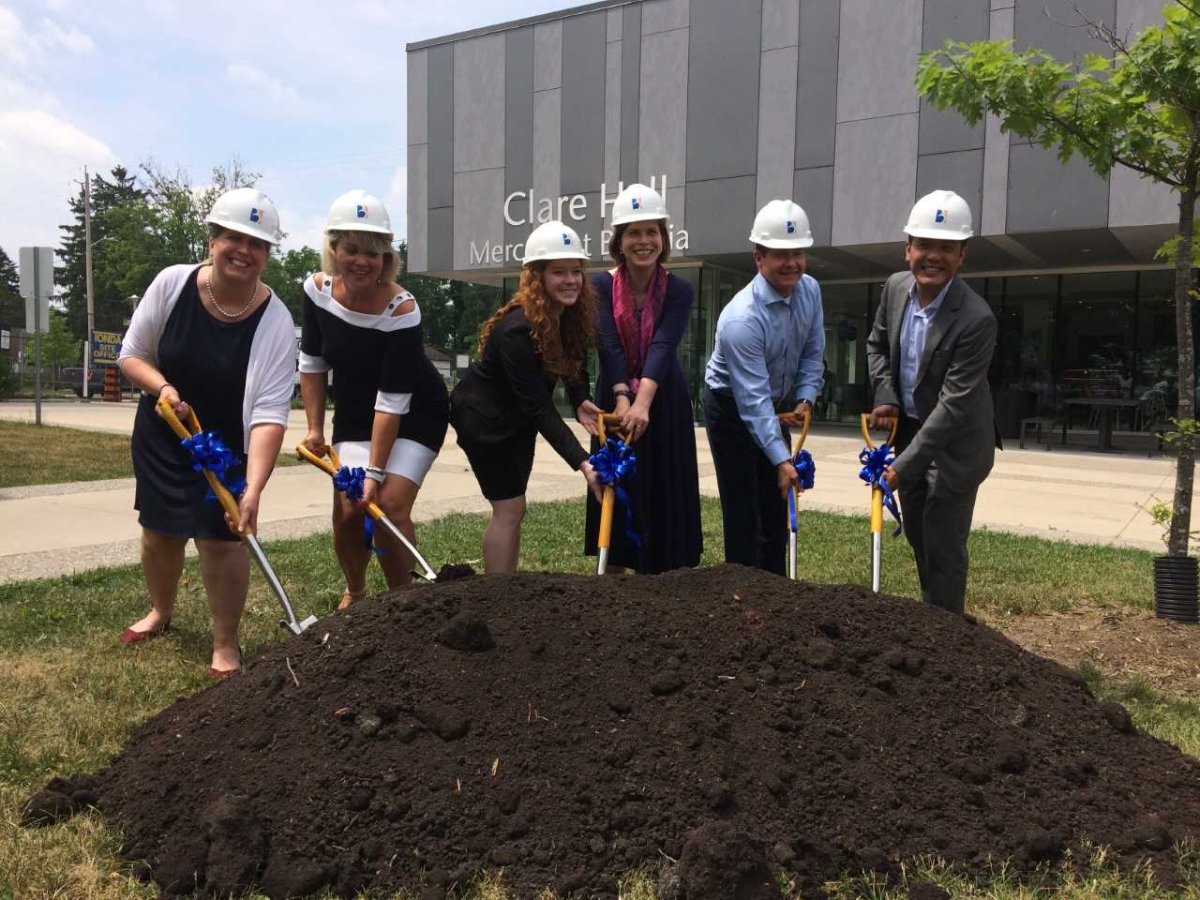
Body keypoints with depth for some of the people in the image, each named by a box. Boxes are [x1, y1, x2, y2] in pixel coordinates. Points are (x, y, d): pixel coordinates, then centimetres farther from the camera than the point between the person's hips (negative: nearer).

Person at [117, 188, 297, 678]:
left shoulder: (275, 321, -24)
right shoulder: (172, 283, -17)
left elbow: (269, 413, -30)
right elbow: (132, 354, -3)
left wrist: (254, 489, -39)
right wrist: (162, 387, -24)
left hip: (227, 444, -3)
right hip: (161, 434, 3)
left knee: (220, 537, -8)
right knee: (160, 531, 14)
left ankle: (226, 646, 12)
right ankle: (160, 611, 43)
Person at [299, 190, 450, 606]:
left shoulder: (402, 309, -29)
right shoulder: (317, 289, -14)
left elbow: (393, 400, -27)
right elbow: (312, 361, 2)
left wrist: (375, 471, -25)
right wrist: (315, 428, 2)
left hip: (414, 415, -4)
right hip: (354, 413, 4)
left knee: (389, 506, -14)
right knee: (347, 510, -1)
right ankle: (354, 593, 27)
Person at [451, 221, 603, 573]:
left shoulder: (573, 315, -10)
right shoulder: (518, 330, -33)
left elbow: (573, 363, 4)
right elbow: (540, 409, -34)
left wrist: (581, 401, -18)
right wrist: (582, 464, -39)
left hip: (517, 416, 8)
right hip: (483, 416, -8)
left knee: (511, 508, 13)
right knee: (509, 508, -7)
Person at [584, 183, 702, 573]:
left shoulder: (678, 290, -8)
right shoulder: (602, 286, -7)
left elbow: (663, 346, -23)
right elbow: (609, 346, -20)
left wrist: (643, 401, -38)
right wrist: (623, 398, -35)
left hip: (664, 402, 0)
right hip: (615, 399, 0)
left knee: (665, 496, 4)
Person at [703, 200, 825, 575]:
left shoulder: (810, 290, -9)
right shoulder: (742, 318, -32)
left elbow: (813, 352, 5)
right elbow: (753, 399, -34)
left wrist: (805, 399, -10)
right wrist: (781, 460, -36)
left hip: (777, 406, 7)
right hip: (732, 409, -7)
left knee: (777, 508, 12)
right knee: (743, 513, -5)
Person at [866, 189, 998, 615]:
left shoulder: (977, 319, -27)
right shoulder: (895, 287, -7)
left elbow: (953, 403, -28)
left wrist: (904, 466, -30)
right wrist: (885, 397, -4)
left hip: (953, 444, -7)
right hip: (907, 428, 7)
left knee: (943, 546, 0)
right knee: (917, 536, 20)